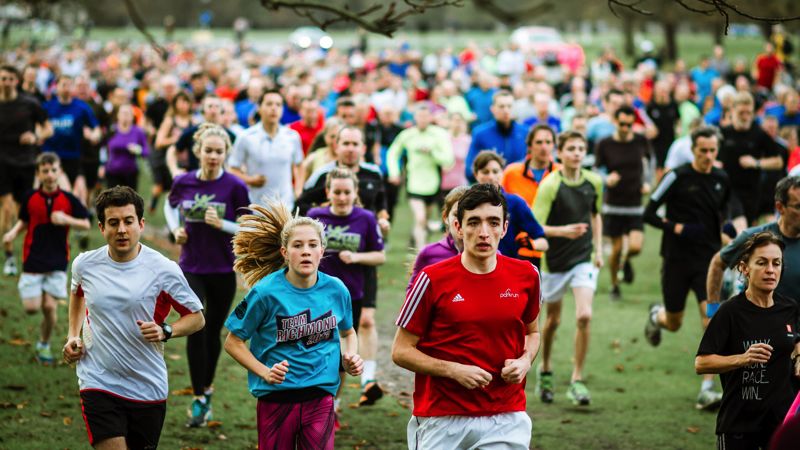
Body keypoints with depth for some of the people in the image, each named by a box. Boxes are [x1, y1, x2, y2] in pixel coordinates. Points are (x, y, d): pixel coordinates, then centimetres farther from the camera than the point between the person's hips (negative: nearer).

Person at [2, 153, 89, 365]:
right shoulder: (30, 198, -3)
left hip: (57, 262, 0)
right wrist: (13, 232, -7)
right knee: (32, 307, -6)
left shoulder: (68, 200, -5)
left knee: (50, 307, -4)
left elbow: (86, 224, 2)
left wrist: (66, 220, -15)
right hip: (33, 260, 0)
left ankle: (44, 345, 18)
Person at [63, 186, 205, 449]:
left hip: (149, 388, 0)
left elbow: (197, 318, 2)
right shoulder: (84, 264, 0)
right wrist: (73, 335, 12)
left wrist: (165, 331, -17)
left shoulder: (164, 270, -7)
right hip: (98, 384, 0)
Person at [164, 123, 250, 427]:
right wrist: (176, 230, 3)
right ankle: (199, 401, -8)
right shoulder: (183, 183, -3)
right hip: (191, 268, 1)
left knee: (212, 332, 12)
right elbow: (170, 206, 20)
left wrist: (221, 224, -21)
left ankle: (206, 389, 34)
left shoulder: (235, 187, -11)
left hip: (224, 271, -1)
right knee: (195, 329, -13)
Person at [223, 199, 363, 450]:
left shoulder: (336, 290, 0)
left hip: (320, 398, 2)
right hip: (276, 398, -2)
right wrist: (265, 372, -15)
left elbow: (348, 333, 20)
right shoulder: (266, 292, -11)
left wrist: (350, 358, 0)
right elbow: (233, 342, -4)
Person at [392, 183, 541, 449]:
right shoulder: (433, 280, -7)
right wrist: (454, 370, -15)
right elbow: (401, 351, -3)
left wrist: (525, 361, -1)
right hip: (442, 421, -2)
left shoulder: (526, 275, 3)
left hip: (507, 418, 2)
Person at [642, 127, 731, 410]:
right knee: (674, 324, 9)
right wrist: (676, 228, -19)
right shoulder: (677, 177, -9)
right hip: (677, 259, -3)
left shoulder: (722, 180, 5)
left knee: (713, 320, -13)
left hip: (709, 259, 3)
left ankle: (707, 389, -10)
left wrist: (723, 226, 6)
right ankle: (657, 316, 49)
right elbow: (649, 214, -7)